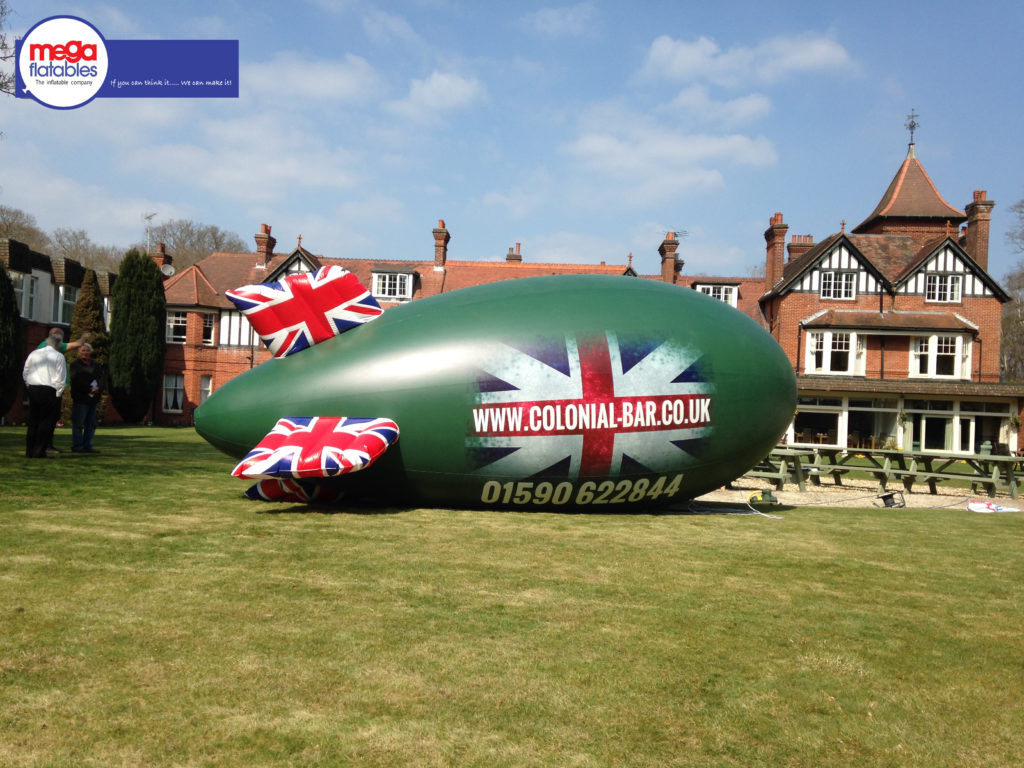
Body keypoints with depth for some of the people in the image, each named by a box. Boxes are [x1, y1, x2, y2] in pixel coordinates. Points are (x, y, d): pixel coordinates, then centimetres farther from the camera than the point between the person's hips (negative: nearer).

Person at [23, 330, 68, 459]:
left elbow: (25, 373, 15)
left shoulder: (34, 354, 12)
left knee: (33, 421, 12)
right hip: (49, 391, -5)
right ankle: (39, 452, -5)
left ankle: (30, 451, 14)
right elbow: (60, 378, -7)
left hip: (32, 389, 6)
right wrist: (58, 394, -1)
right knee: (46, 422, -1)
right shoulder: (59, 357, -4)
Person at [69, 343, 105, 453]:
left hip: (93, 399, 6)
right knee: (78, 424, -5)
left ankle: (87, 446, 15)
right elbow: (76, 381, -10)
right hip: (80, 399, -6)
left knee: (91, 424, 8)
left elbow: (101, 379, 6)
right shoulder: (75, 365, 1)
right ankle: (76, 446, 0)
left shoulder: (96, 366, 17)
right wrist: (90, 389, -17)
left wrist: (98, 388, -14)